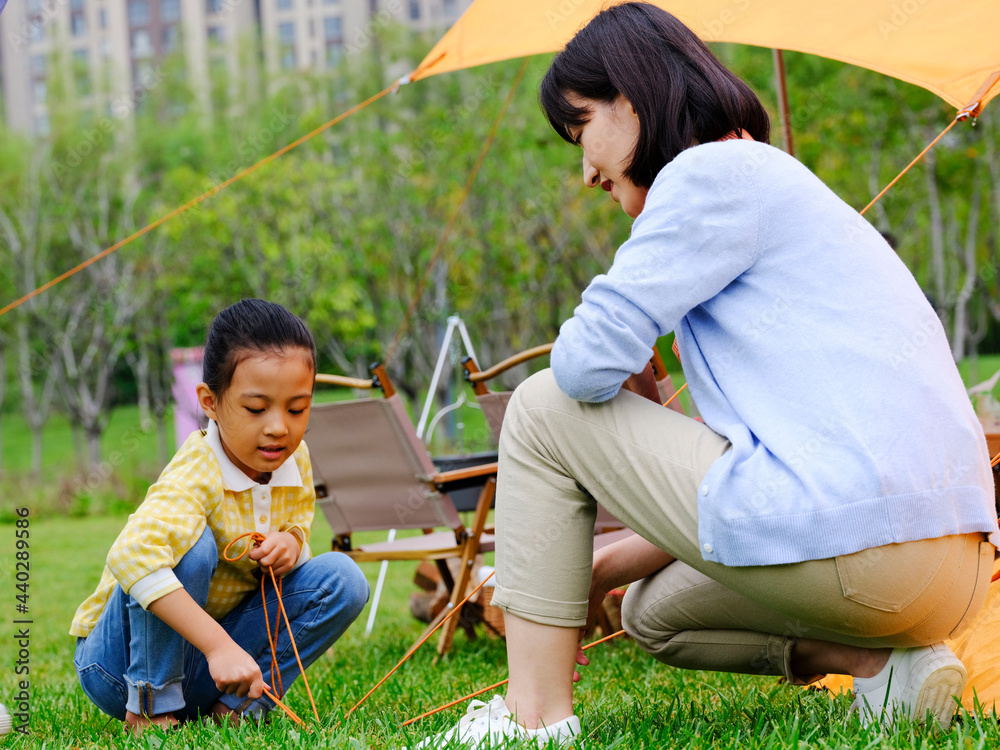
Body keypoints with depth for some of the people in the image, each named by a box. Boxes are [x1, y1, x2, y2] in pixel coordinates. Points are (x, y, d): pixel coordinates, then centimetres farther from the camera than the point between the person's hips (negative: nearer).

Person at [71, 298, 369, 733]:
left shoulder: (296, 461, -4)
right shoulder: (198, 473, -28)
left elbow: (297, 523, 15)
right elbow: (131, 555, -46)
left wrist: (292, 543, -12)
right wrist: (218, 644, -51)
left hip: (209, 656, 6)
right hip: (119, 661, -6)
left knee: (342, 578, -10)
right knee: (189, 544, -34)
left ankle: (237, 704, -6)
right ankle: (151, 705, -17)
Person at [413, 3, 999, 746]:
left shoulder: (713, 171, -3)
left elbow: (590, 360, -12)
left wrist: (634, 389, 13)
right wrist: (593, 574, 25)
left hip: (846, 541, -10)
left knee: (544, 407, 3)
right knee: (654, 609, 32)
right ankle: (886, 664, 8)